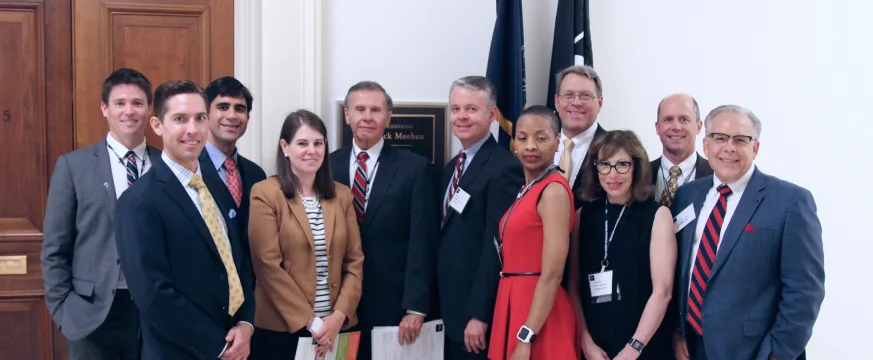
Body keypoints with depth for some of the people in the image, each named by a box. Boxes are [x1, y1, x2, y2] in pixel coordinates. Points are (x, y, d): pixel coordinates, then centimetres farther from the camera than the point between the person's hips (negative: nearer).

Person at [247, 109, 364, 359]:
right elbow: (269, 266, -11)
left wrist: (339, 315, -8)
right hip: (281, 328, -4)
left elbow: (354, 261, 6)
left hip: (336, 326, 4)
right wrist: (308, 321, -13)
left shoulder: (341, 195, 8)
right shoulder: (265, 193, -6)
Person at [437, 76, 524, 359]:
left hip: (478, 313, -8)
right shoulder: (453, 166, 13)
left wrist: (479, 315, -21)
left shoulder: (504, 168, -16)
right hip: (451, 309, 8)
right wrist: (442, 306, 12)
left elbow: (496, 246, -20)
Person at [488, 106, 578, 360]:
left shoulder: (554, 190, -14)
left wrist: (525, 338, -20)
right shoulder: (527, 190, 12)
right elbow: (514, 258, 12)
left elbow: (552, 275, -19)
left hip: (538, 317, -8)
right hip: (515, 304, 8)